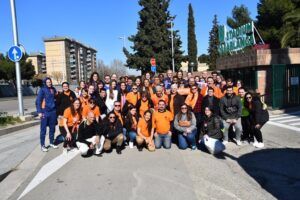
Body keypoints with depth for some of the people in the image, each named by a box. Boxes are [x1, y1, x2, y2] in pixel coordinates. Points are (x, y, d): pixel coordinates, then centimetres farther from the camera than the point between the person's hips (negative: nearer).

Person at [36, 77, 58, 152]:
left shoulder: (53, 89, 8)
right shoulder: (42, 90, -6)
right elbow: (38, 101, -8)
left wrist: (56, 109, 14)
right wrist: (39, 112, -14)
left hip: (53, 112, 5)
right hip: (45, 112, -5)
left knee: (52, 128, 13)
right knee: (43, 129, 0)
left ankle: (51, 143, 26)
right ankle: (42, 145, 9)